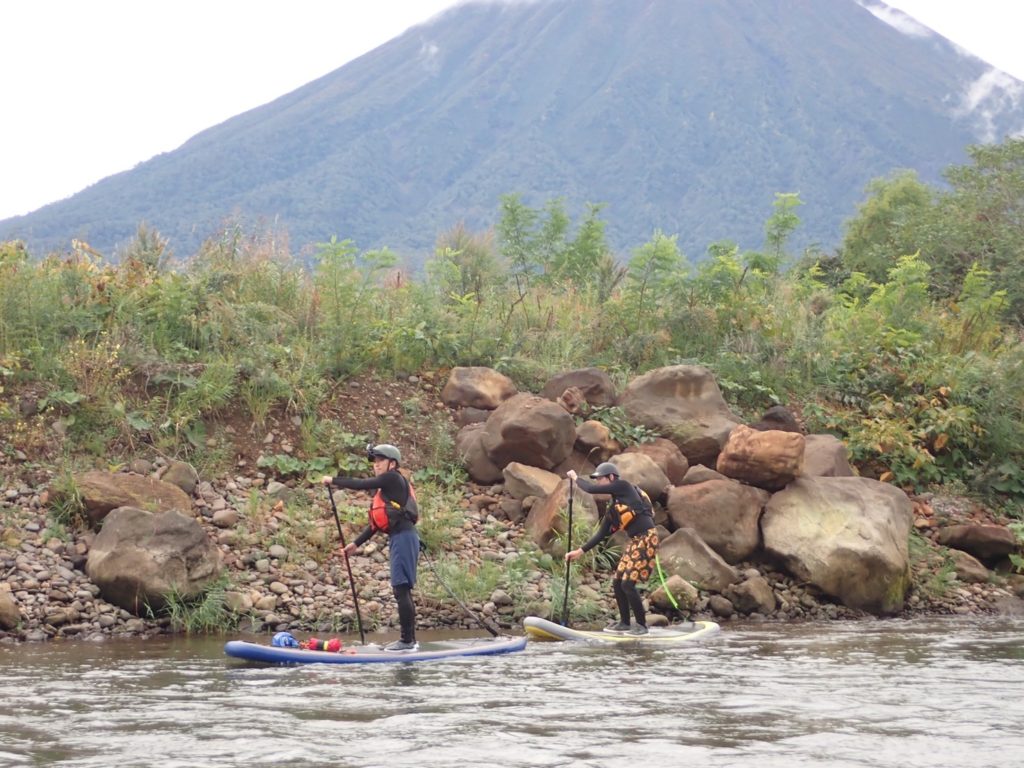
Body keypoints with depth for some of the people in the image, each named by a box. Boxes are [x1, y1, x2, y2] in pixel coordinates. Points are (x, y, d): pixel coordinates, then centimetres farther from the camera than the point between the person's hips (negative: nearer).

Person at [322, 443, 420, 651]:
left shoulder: (393, 479, -5)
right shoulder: (385, 488, 22)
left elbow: (361, 485, -10)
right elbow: (377, 522, 25)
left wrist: (333, 481, 1)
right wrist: (356, 544, 22)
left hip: (403, 537, -10)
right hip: (399, 539, 10)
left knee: (401, 589, -11)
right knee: (402, 591, 11)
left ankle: (408, 640, -11)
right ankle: (409, 639, 14)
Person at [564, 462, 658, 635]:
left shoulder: (624, 486, -7)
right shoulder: (612, 509, 15)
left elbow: (591, 489, -11)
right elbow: (601, 534, 17)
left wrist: (575, 478, 7)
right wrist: (580, 551, 13)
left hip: (646, 539, -9)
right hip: (634, 542, 9)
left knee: (628, 583, -11)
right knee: (617, 582, 8)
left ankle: (641, 625, 1)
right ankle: (625, 623, 20)